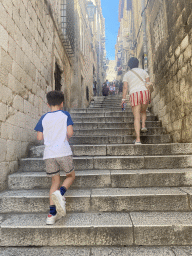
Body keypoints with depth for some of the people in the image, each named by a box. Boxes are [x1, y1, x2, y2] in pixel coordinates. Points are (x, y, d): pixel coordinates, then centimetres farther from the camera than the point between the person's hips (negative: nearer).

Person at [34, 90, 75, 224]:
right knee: (71, 176, 17)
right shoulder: (65, 115, 3)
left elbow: (39, 137, 7)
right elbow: (70, 132, -6)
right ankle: (60, 193, -13)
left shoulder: (44, 118, 9)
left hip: (49, 154, 3)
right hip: (63, 152, -3)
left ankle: (52, 214, 10)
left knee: (55, 182, 14)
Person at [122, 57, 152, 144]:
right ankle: (143, 126, 9)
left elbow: (125, 87, 1)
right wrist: (149, 96, 16)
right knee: (143, 111, 29)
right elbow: (148, 84, 12)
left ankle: (138, 139, -10)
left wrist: (123, 99, -1)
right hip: (145, 92, 2)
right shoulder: (143, 71, 18)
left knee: (136, 117, -5)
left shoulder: (127, 74, 14)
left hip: (134, 94, -2)